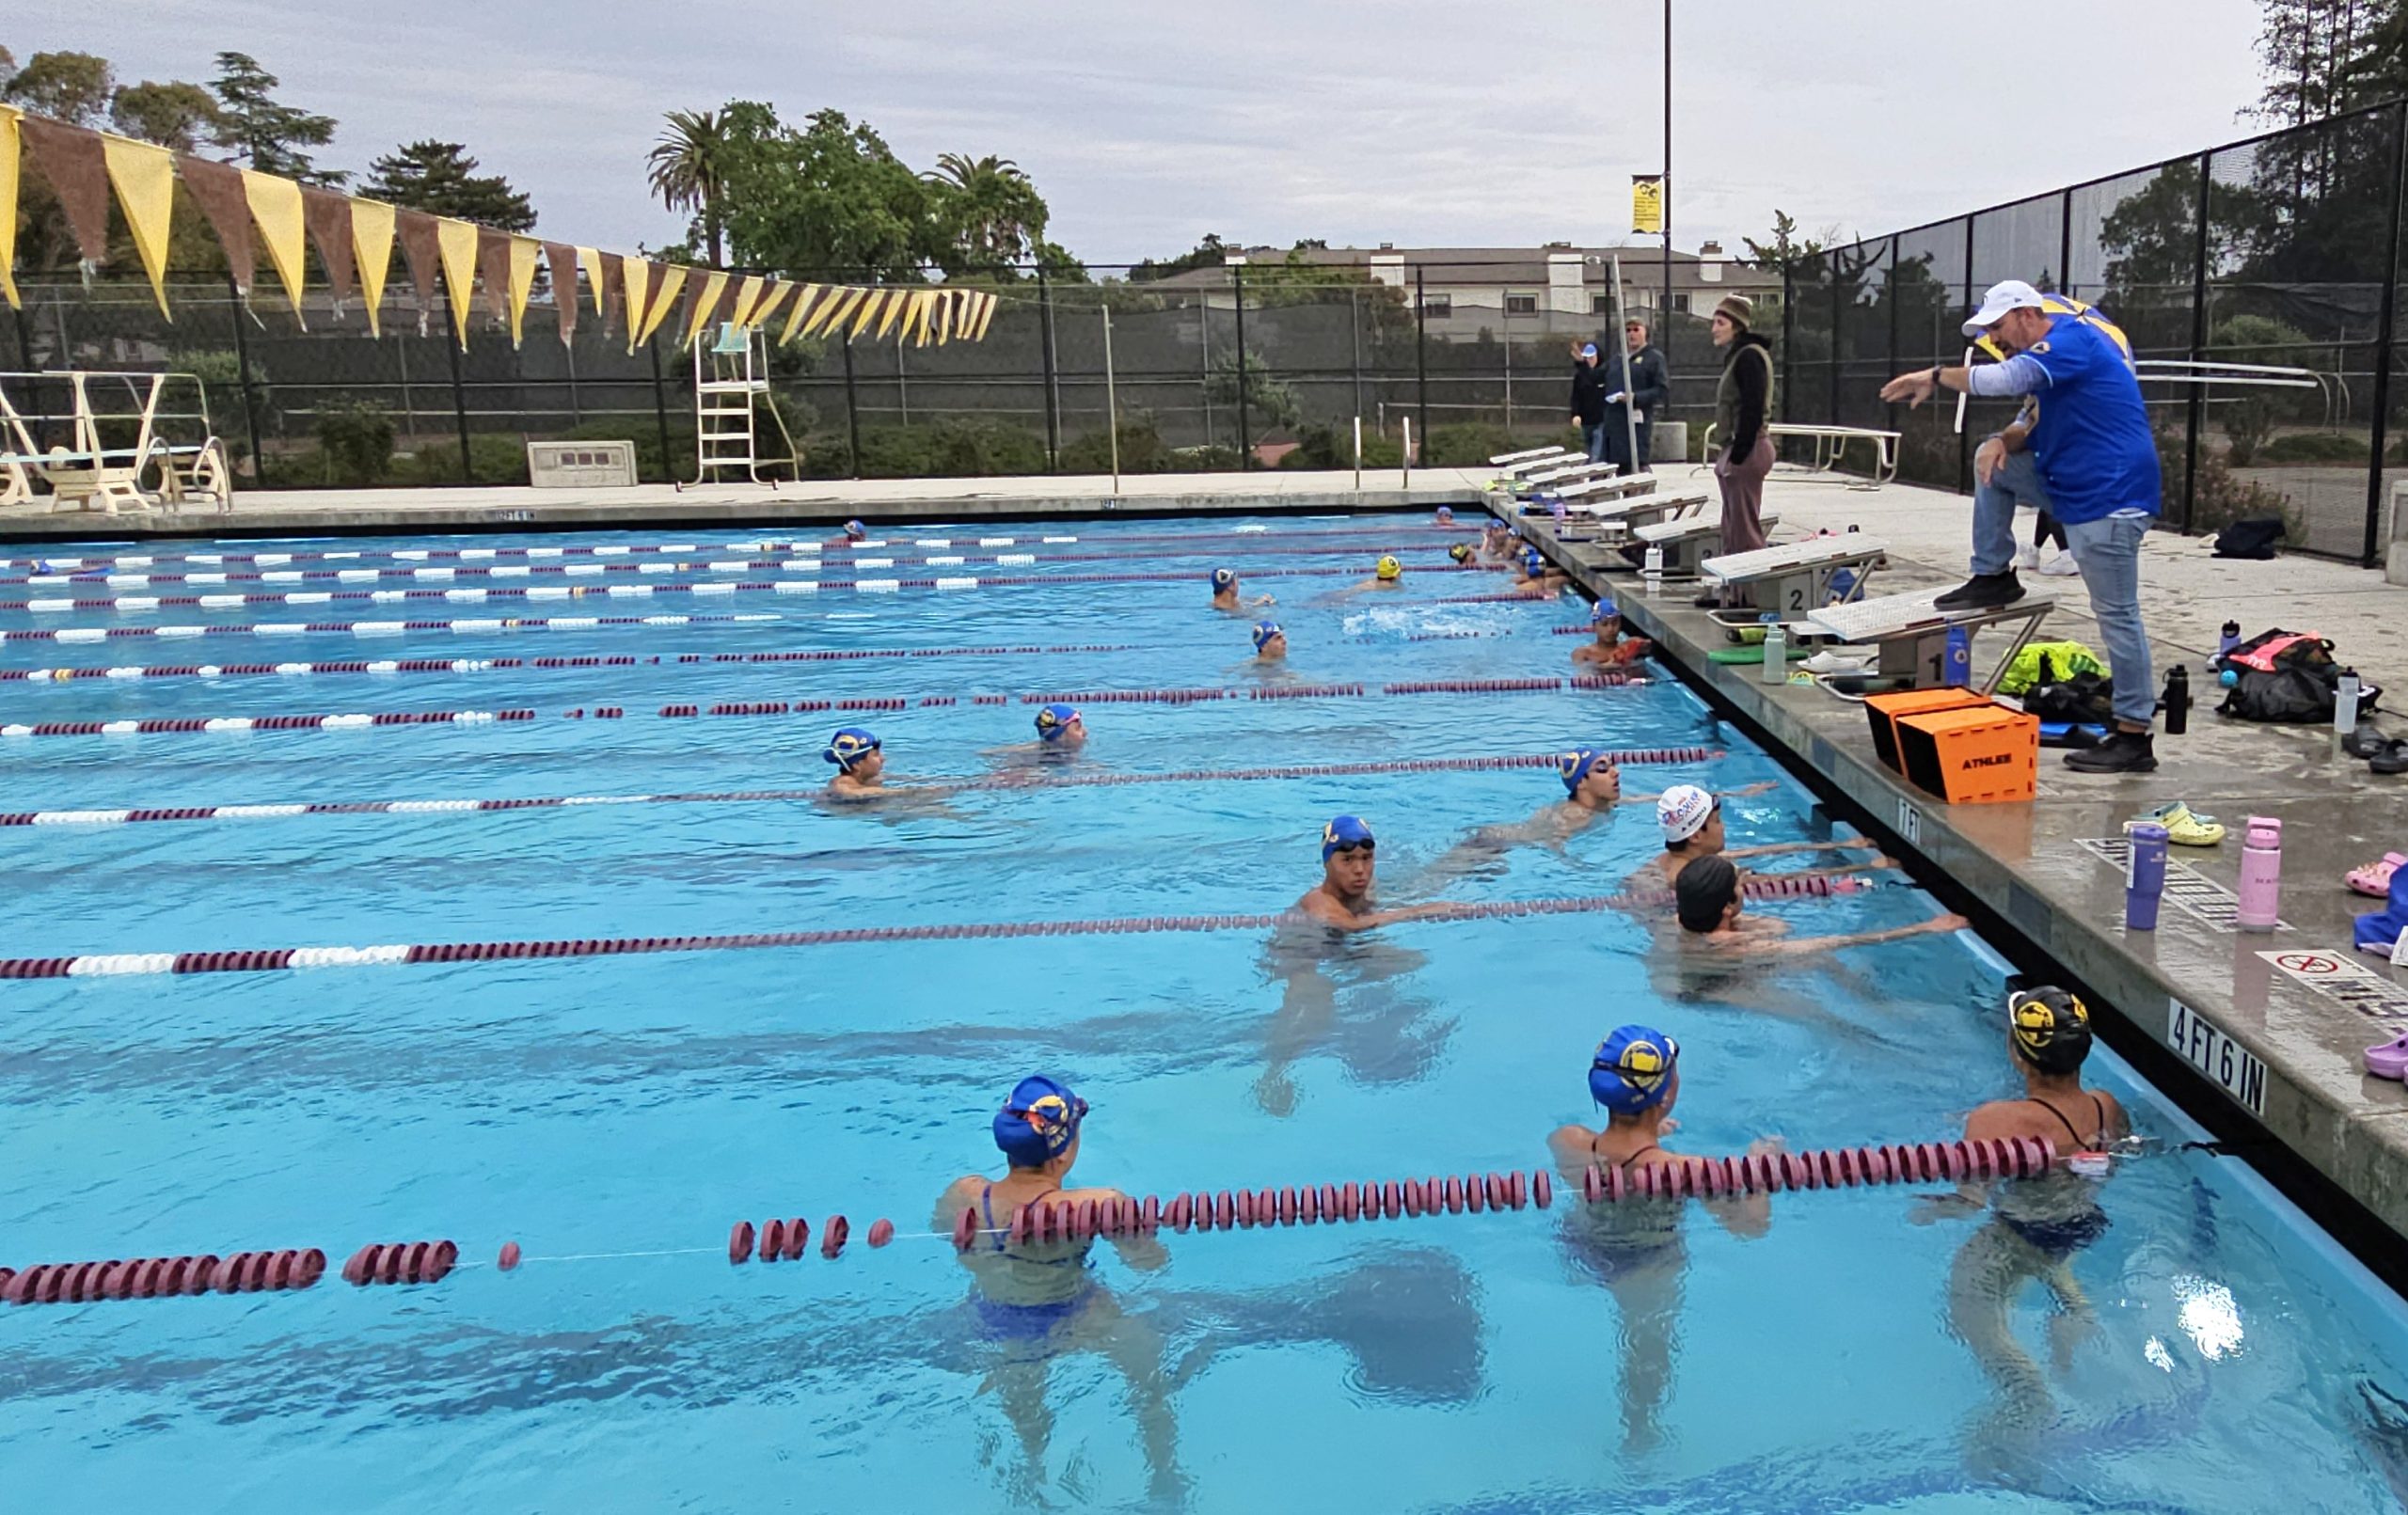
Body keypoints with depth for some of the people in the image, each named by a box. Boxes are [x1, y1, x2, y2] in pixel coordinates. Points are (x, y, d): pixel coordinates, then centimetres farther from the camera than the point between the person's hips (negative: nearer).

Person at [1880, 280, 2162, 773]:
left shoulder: (2071, 339, -11)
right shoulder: (2053, 355, 20)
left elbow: (2008, 378, -25)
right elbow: (2036, 422, 23)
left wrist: (1936, 377, -18)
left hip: (2108, 497, -10)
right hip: (2078, 489, 10)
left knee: (2117, 615, -7)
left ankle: (2134, 737, -4)